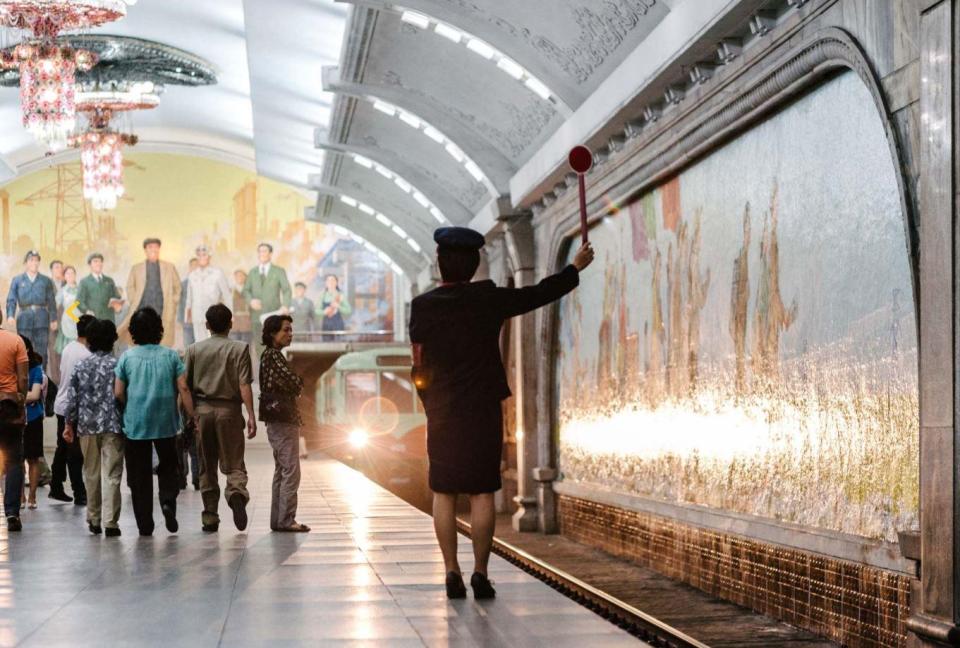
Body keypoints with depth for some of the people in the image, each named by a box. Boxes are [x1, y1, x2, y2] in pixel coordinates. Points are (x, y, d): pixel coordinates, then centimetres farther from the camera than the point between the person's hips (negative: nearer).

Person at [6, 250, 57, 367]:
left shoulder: (46, 281, 10)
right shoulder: (17, 280, 9)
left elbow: (51, 301, 7)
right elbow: (11, 300, 3)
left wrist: (53, 319, 0)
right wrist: (10, 315, -14)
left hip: (42, 319, 0)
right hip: (24, 319, 0)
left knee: (42, 352, 0)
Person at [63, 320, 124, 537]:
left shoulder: (81, 366, 3)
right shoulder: (117, 365, -5)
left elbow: (72, 397, 3)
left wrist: (69, 424, 11)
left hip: (87, 426, 3)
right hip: (112, 426, -3)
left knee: (91, 474, 14)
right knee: (111, 475, -3)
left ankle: (93, 519, 21)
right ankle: (110, 522, -8)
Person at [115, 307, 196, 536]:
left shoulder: (127, 356, -1)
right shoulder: (170, 355, 0)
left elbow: (118, 393, -1)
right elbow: (183, 389, -5)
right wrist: (192, 417, 0)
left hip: (135, 424, 0)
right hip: (166, 422, 0)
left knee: (139, 474, 6)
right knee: (168, 467, 17)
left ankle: (145, 524, 6)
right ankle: (168, 500, -10)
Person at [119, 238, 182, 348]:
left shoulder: (169, 267, 13)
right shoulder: (136, 268, 13)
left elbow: (177, 286, 15)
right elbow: (130, 287, 14)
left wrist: (174, 302, 5)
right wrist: (134, 302, 2)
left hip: (163, 312, 0)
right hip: (143, 310, 0)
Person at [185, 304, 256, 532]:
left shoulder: (194, 349, 6)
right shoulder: (239, 348, -1)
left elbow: (186, 386, 7)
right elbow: (244, 385, -8)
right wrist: (251, 415, -8)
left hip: (202, 410, 2)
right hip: (229, 410, -2)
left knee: (207, 468, 10)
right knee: (234, 464, 2)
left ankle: (210, 518, 10)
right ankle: (236, 493, -29)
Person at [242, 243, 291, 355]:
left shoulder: (279, 271, 7)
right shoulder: (253, 271, 16)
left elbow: (286, 290, -2)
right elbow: (246, 290, 11)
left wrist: (285, 306, -20)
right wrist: (251, 301, -11)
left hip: (273, 314, -3)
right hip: (256, 315, 3)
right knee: (259, 346, 1)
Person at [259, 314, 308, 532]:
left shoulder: (270, 355, 18)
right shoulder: (273, 356, -14)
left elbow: (292, 387, 22)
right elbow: (295, 385, -18)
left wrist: (294, 387, 2)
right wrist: (299, 383, 3)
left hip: (278, 421, 11)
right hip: (282, 419, -11)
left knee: (281, 471, 13)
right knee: (291, 471, -10)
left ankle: (278, 519, 15)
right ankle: (286, 520, -10)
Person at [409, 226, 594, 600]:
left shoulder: (423, 306, -3)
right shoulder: (489, 299, -4)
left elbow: (419, 362, 0)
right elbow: (539, 294, 5)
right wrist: (576, 268, 19)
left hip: (442, 413, 0)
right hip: (484, 411, 0)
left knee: (443, 494, 6)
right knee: (482, 493, 3)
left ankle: (452, 572, 2)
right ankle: (480, 574, 1)